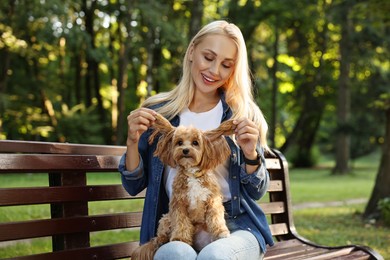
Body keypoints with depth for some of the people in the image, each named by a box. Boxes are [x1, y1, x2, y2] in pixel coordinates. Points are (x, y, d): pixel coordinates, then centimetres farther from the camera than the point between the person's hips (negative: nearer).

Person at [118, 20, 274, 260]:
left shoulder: (244, 116, 6)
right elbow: (134, 186, 9)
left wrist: (251, 155, -11)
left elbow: (256, 192, 8)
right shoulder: (158, 111, 7)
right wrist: (133, 142, -9)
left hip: (235, 223, 0)